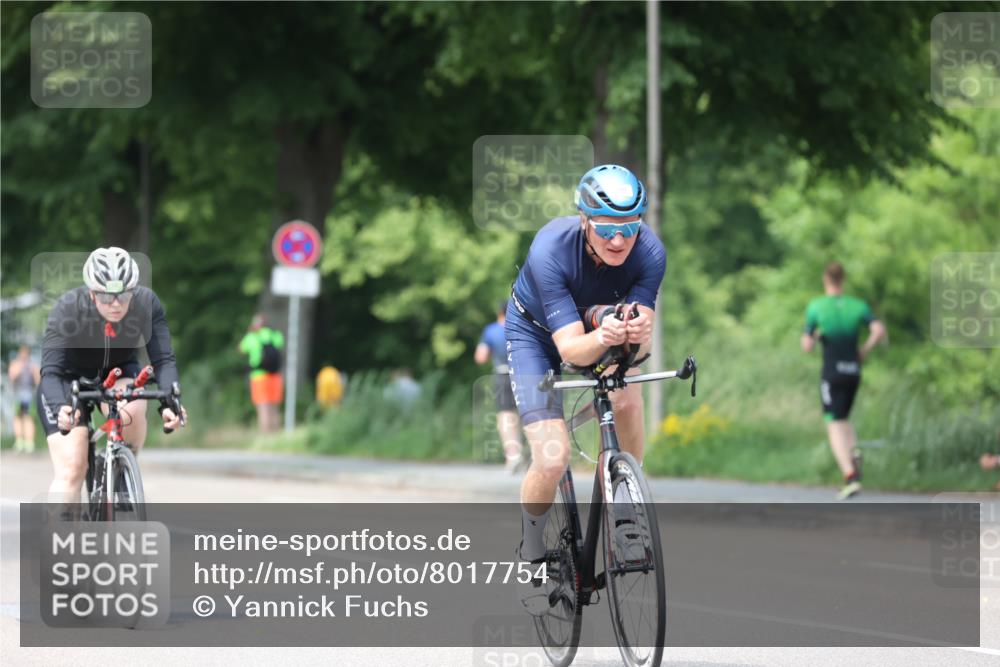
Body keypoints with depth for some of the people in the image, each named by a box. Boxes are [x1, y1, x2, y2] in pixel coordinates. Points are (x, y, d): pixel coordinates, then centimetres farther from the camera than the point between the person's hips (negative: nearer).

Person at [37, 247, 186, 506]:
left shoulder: (148, 304, -24)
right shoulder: (67, 309, -30)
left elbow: (164, 359, -24)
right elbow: (50, 371, -33)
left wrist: (169, 404, -42)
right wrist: (59, 408, -53)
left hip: (118, 373, 2)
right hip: (69, 379, -2)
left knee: (132, 409, -33)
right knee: (71, 469, -16)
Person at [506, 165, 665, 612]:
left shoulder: (649, 252, -29)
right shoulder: (551, 248, -38)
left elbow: (642, 341, -31)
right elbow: (571, 348, -40)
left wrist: (636, 334, -55)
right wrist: (603, 337, -61)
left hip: (599, 324, 4)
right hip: (536, 332, -4)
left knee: (627, 402, -24)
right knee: (552, 460, -17)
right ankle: (531, 558, 10)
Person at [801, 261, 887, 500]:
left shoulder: (816, 307, -5)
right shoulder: (858, 306, 2)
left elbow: (807, 346, -7)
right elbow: (879, 330, -13)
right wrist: (864, 350, 2)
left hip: (831, 374, -4)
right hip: (853, 373, 4)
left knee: (834, 427, -2)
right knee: (842, 420, 24)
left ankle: (850, 477, -18)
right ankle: (854, 452, -7)